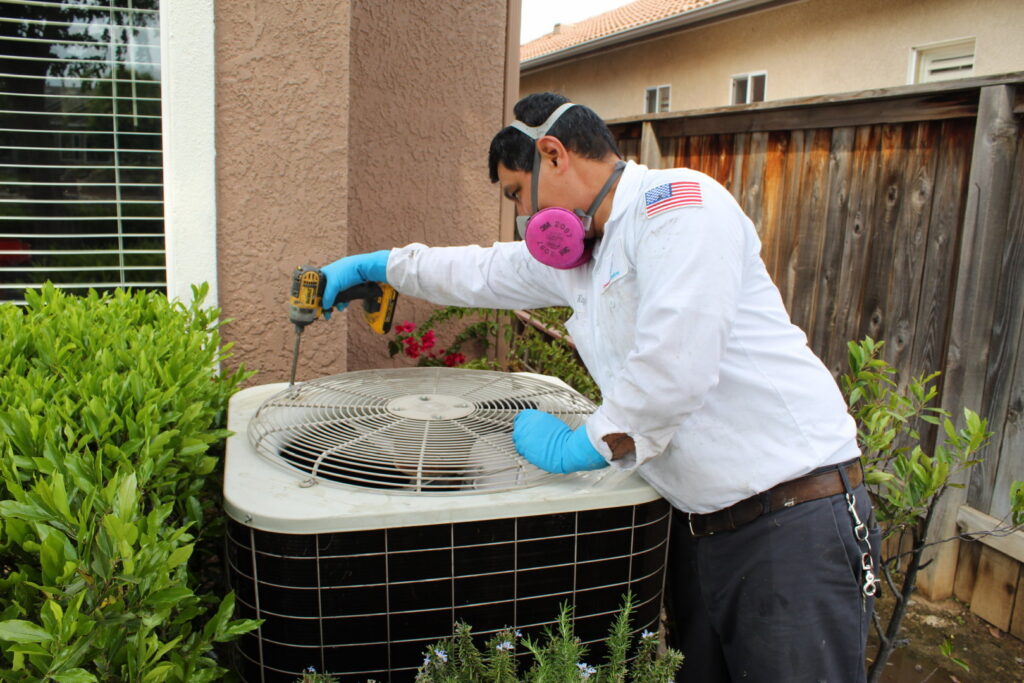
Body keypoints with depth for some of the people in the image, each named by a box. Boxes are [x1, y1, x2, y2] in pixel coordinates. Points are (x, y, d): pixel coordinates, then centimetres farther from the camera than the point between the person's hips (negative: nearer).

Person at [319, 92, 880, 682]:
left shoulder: (678, 200, -14)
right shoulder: (577, 253, 13)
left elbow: (675, 367, -26)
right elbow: (481, 272, 30)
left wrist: (580, 447, -12)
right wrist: (375, 266, 35)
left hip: (794, 522, -8)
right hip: (699, 525, 8)